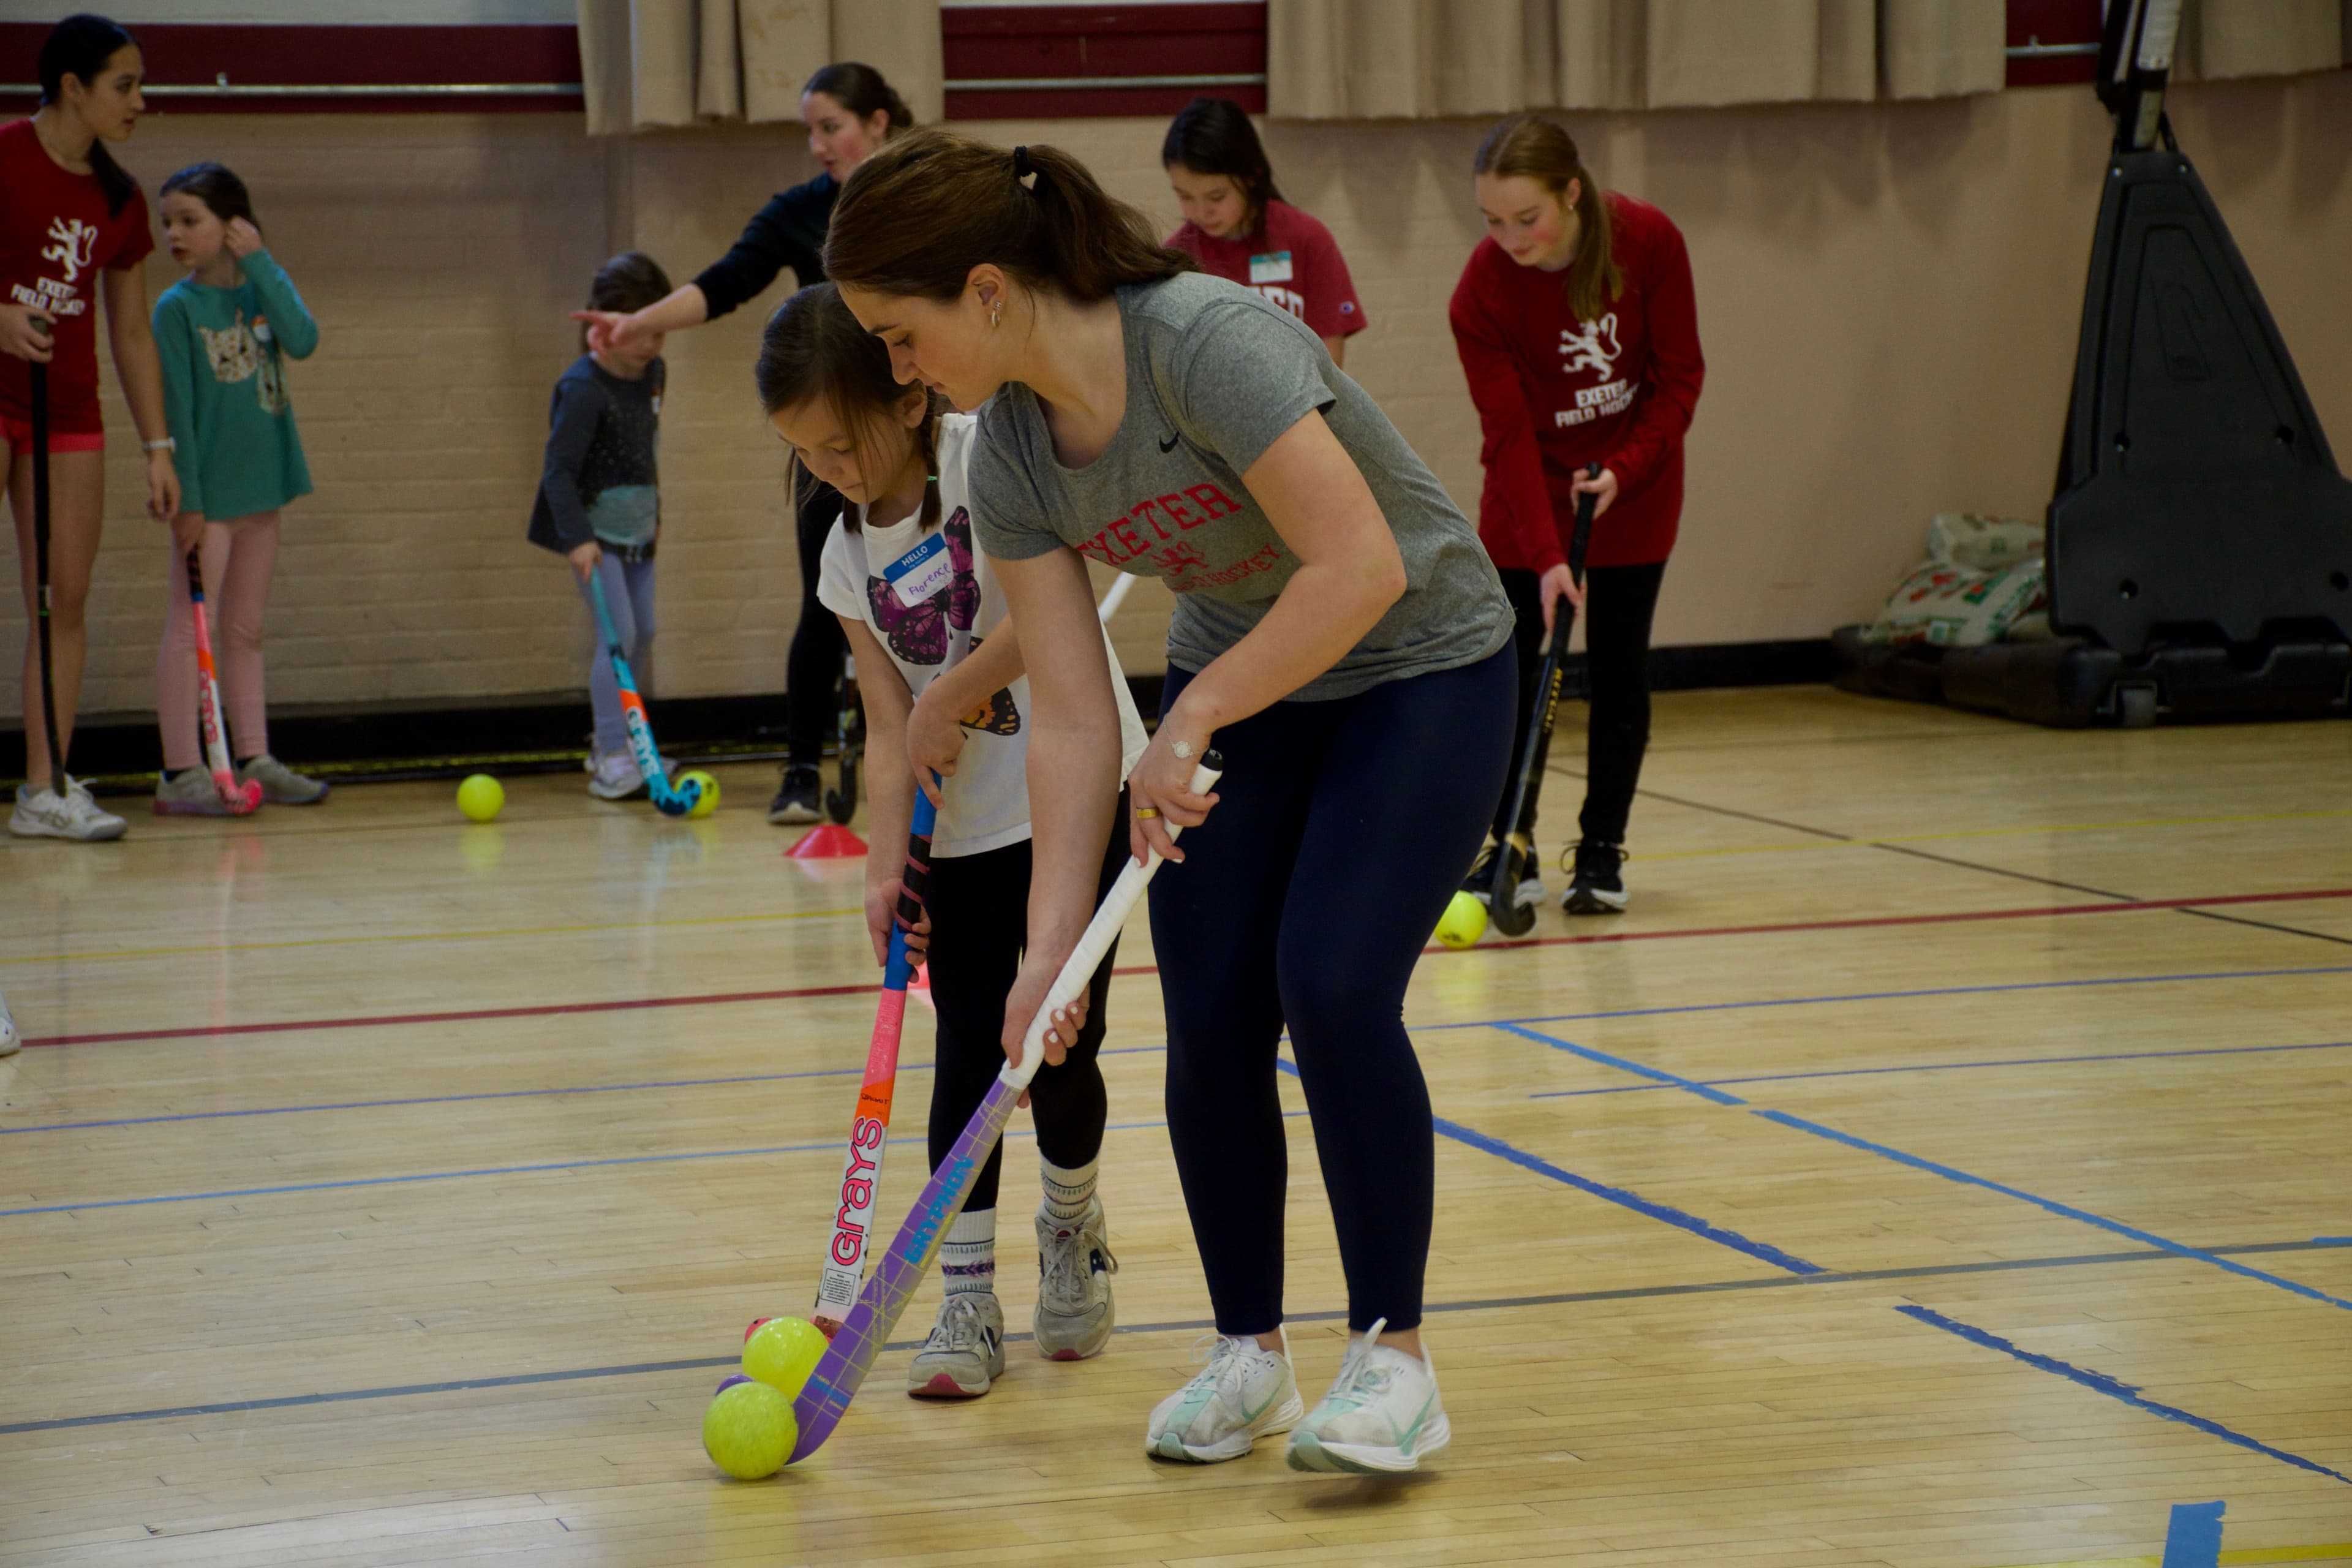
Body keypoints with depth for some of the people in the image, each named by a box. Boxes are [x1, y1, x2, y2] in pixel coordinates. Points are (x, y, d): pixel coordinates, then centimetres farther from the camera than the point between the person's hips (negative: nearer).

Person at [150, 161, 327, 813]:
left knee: (244, 630, 12)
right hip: (209, 491, -5)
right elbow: (175, 406, -10)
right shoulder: (177, 307, -7)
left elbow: (303, 340, -14)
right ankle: (181, 771, -2)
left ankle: (255, 760, 18)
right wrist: (187, 498, -14)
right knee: (190, 628, -4)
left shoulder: (260, 289, 5)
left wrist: (259, 261, -13)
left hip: (261, 484, 5)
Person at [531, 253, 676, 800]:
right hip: (595, 529, -8)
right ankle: (612, 759, -13)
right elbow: (558, 469, -22)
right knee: (618, 636, -15)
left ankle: (612, 744, 25)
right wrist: (577, 538, -31)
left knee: (642, 634, 12)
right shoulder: (583, 389, -19)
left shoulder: (654, 374, 5)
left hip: (636, 528, 8)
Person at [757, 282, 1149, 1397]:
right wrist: (883, 872, -11)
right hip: (967, 825, 5)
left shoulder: (984, 457, -12)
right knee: (968, 1055, 0)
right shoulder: (851, 557, 5)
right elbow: (890, 732, 0)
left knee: (1059, 1049, -2)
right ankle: (967, 1303, 5)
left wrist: (949, 704, -14)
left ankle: (1070, 1227, 27)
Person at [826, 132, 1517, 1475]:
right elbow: (1074, 718, -9)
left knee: (1335, 993, -19)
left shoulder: (1209, 343, -31)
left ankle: (1395, 1361, -5)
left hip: (1419, 670, -6)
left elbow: (1362, 567, -34)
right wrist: (1053, 942, -15)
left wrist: (1192, 723, -26)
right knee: (1211, 1023, -4)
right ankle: (1250, 1359, 14)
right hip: (1232, 685, 6)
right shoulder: (1008, 459, -9)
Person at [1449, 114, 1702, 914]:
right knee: (1509, 663, -3)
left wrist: (1624, 469, -22)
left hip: (1632, 486, 0)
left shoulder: (1650, 241, -20)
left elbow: (1679, 376, -10)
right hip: (1528, 491, 0)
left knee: (1618, 665, 2)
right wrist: (1547, 554, -29)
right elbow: (1509, 432, -21)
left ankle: (1602, 847, 11)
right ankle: (1509, 848, 8)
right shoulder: (1481, 291, -22)